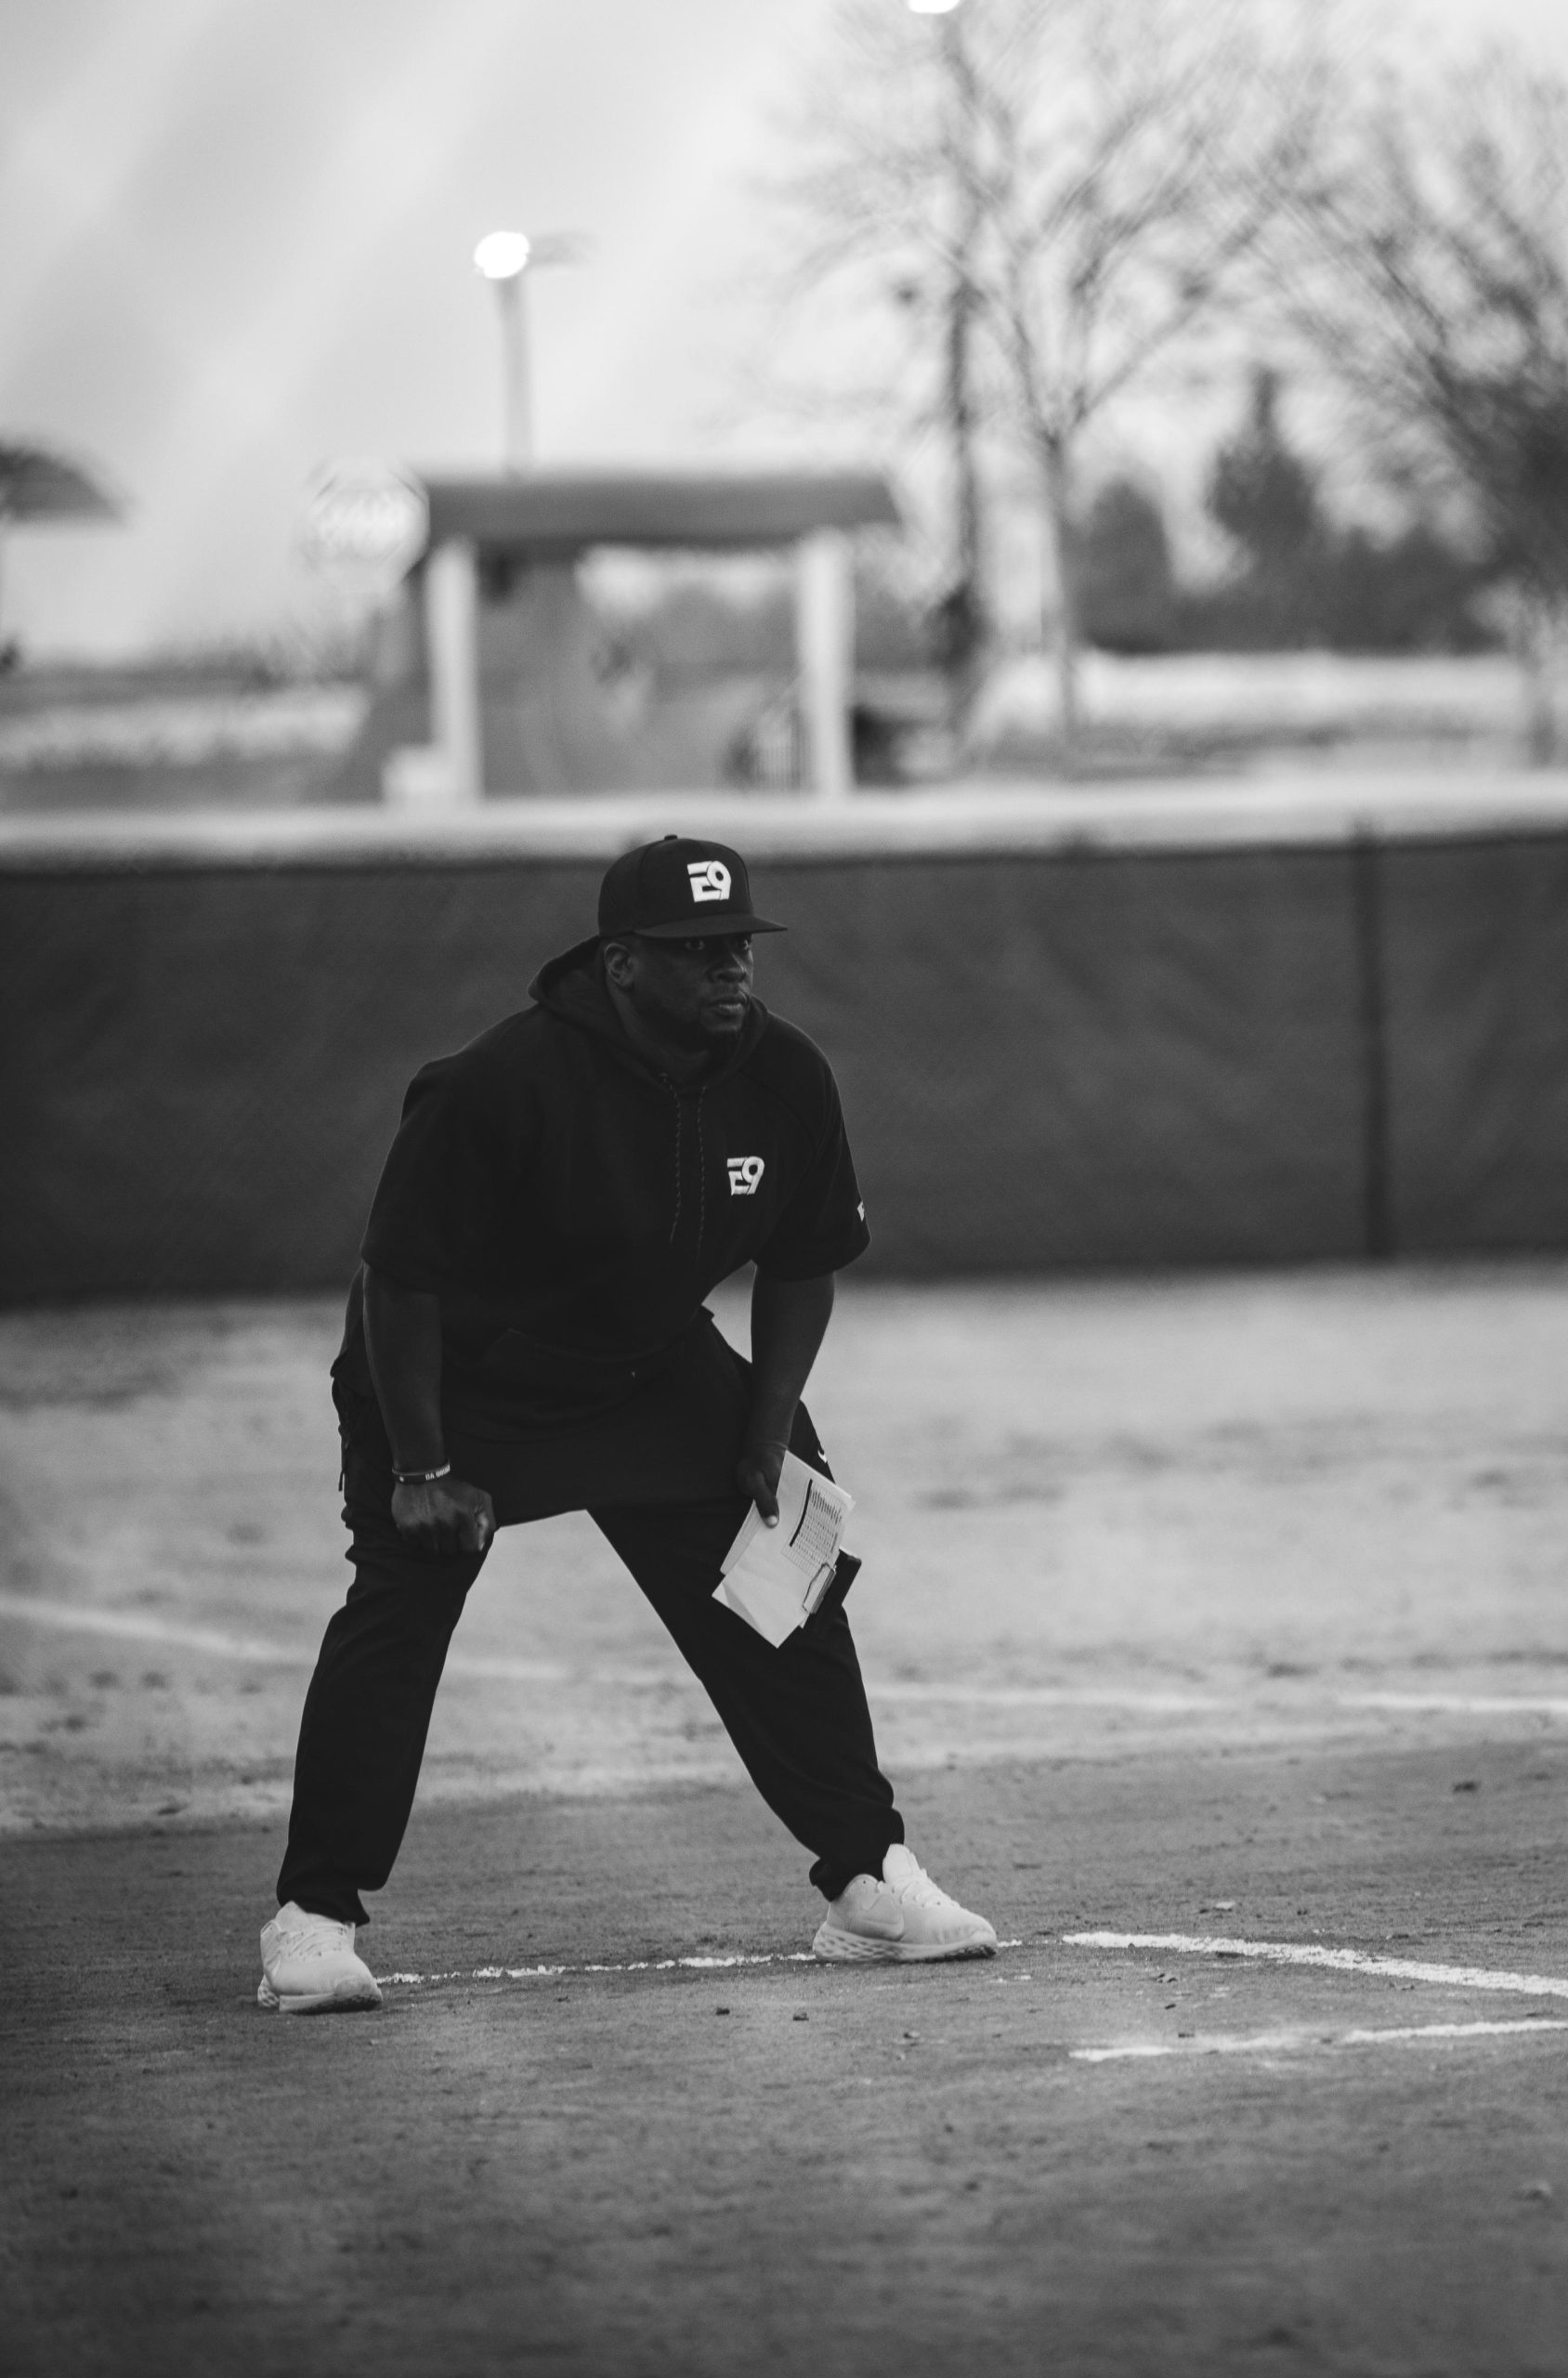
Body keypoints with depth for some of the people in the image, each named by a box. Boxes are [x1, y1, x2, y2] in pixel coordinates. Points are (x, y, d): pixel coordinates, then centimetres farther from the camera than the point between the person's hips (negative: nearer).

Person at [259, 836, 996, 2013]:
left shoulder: (785, 1079, -13)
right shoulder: (500, 1082, -30)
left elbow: (802, 1267, 2)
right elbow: (402, 1277, -24)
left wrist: (768, 1441, -4)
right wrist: (422, 1470, -24)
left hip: (653, 1375, 5)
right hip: (456, 1383, -5)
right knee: (398, 1612, -16)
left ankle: (870, 1880, 13)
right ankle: (313, 1918, -7)